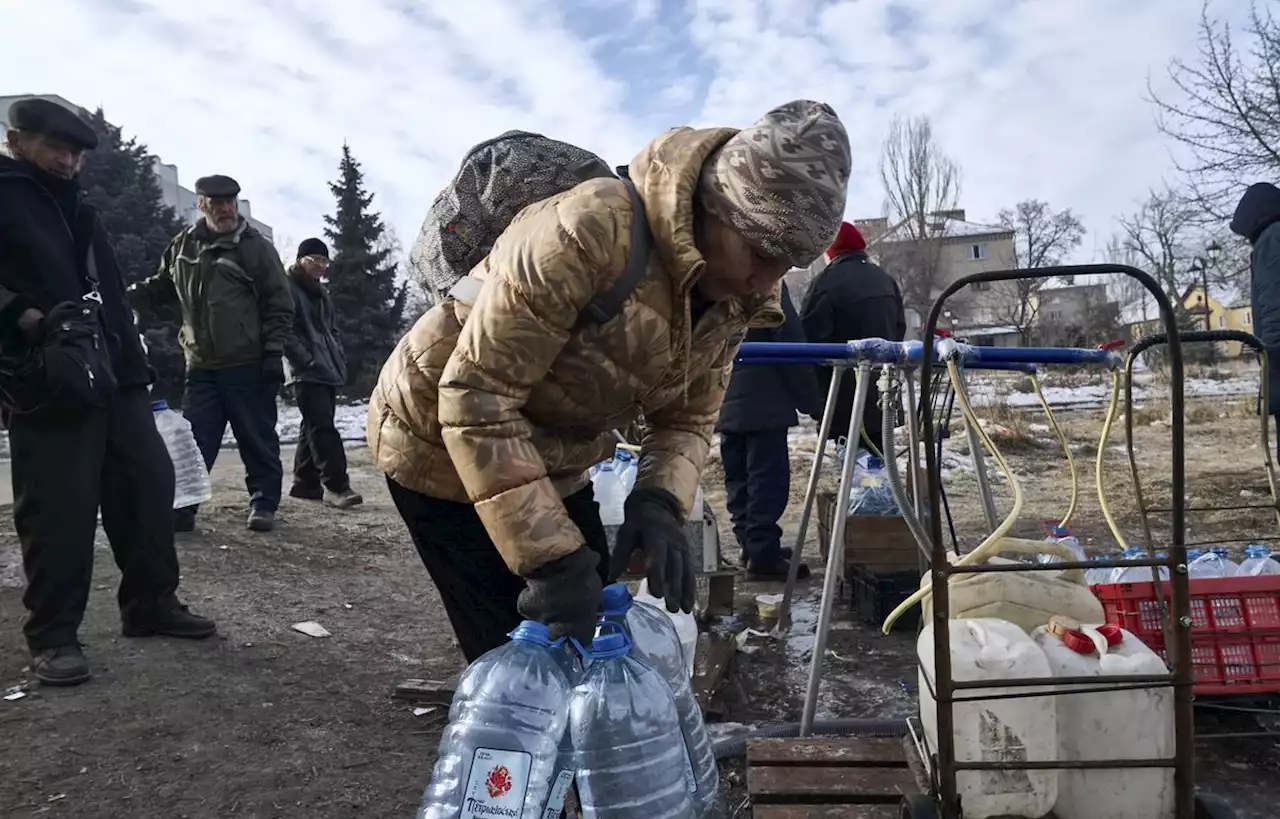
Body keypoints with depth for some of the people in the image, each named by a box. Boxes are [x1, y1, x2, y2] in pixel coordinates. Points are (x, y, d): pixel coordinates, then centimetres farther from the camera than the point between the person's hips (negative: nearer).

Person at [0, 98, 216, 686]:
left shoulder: (75, 207, 23)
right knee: (60, 505, -6)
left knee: (148, 482, 9)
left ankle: (151, 605, 21)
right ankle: (53, 635, 7)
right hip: (47, 380, -7)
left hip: (113, 370, 7)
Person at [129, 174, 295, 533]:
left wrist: (273, 353, -10)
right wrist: (128, 295, 2)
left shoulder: (256, 246, -2)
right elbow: (161, 288, 21)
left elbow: (280, 304, -4)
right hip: (201, 366, 4)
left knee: (257, 439, 3)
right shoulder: (183, 246, 9)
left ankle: (263, 502, 14)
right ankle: (183, 504, 13)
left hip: (248, 365, -3)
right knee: (193, 439, 5)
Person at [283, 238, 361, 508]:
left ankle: (305, 482, 18)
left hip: (328, 370, 9)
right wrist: (306, 360, -19)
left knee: (314, 426, 11)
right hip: (306, 372, -8)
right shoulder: (288, 288, -3)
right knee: (322, 427, -15)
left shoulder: (321, 292, 23)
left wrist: (339, 358, 13)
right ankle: (335, 485, -19)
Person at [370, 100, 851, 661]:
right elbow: (475, 400, -33)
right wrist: (551, 560, -34)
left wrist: (659, 502, -24)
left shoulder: (735, 299, -9)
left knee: (595, 638, 13)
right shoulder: (591, 230, -34)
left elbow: (687, 419, -1)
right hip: (440, 439, -7)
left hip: (555, 458, 7)